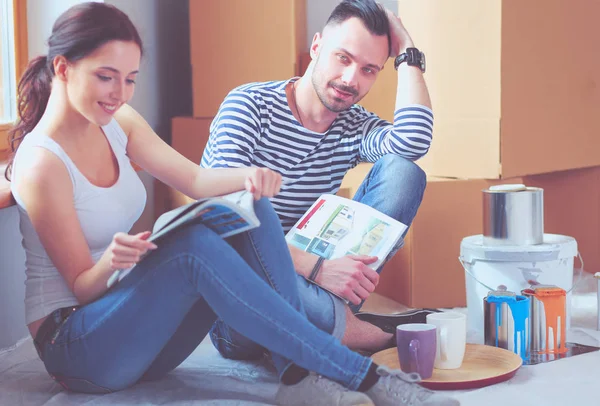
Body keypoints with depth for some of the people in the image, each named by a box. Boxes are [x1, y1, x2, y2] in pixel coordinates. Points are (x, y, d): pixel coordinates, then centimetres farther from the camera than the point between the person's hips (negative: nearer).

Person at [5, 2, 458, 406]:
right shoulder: (41, 164, -18)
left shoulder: (116, 122, 4)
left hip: (136, 328, 8)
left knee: (249, 209, -14)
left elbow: (193, 179, -1)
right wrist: (111, 262, -37)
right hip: (73, 346, -7)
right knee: (194, 246, -35)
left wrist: (247, 177, -23)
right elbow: (81, 286, -14)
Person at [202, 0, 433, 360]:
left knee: (402, 171, -8)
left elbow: (414, 141, -18)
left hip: (303, 276, 5)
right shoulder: (250, 105, -7)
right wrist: (315, 266, -30)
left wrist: (407, 53, -5)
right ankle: (379, 336, -15)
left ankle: (326, 321, -24)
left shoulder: (355, 127, 7)